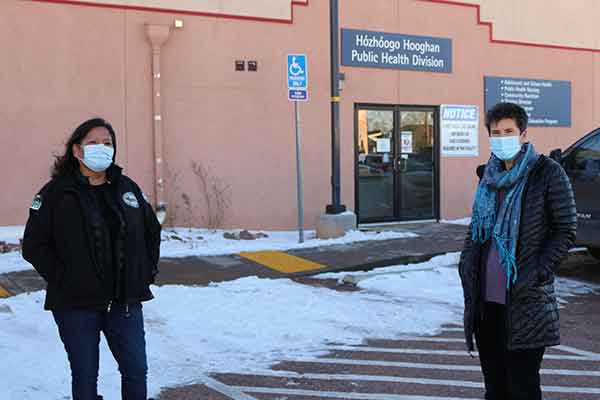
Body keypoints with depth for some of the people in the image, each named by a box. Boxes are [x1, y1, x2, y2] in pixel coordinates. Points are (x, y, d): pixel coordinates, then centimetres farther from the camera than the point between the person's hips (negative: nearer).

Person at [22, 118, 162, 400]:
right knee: (85, 376, 8)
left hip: (125, 301, 3)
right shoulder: (56, 192, -5)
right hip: (76, 305, -3)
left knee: (136, 371, 7)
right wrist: (61, 279, -11)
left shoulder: (127, 188, 7)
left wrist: (147, 272, 8)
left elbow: (152, 231, 17)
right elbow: (34, 245, -7)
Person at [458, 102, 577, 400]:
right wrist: (466, 261, 5)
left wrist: (537, 272, -15)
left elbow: (566, 230, -5)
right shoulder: (489, 175, 12)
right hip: (485, 300, 6)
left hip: (524, 302, -5)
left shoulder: (547, 173, -4)